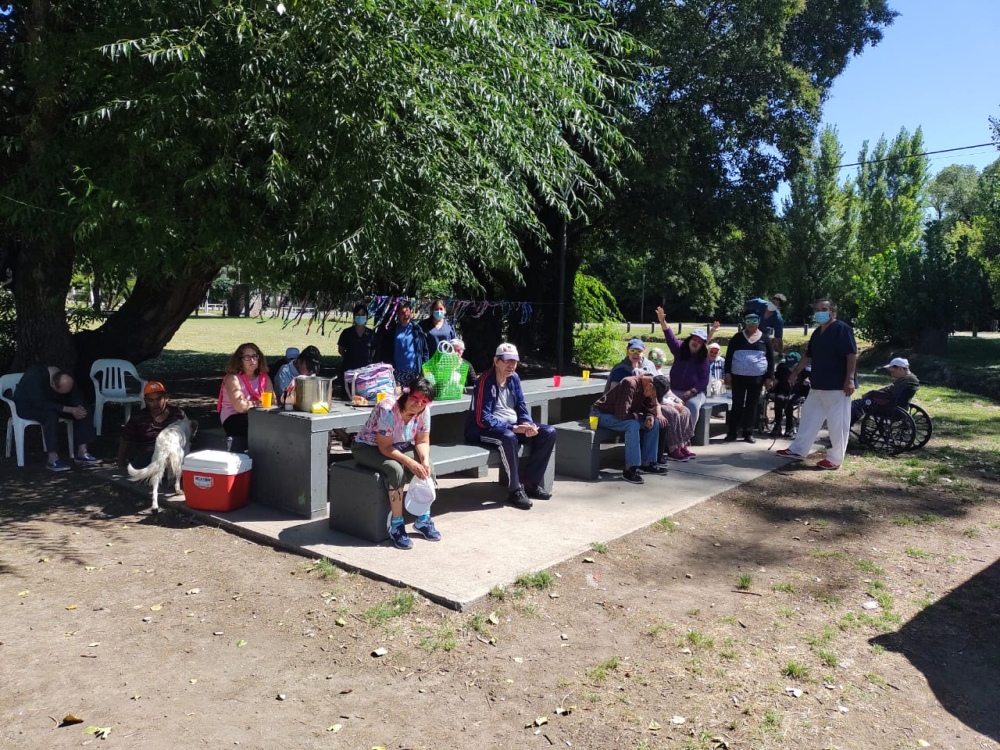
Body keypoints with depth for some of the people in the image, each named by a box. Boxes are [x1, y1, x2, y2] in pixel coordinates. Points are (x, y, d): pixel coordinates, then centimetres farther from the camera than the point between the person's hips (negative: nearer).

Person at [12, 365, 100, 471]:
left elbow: (76, 396, -10)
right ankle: (52, 460, -35)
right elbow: (41, 404, -40)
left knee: (84, 410, -14)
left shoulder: (65, 379, -14)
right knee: (51, 414, -38)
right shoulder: (35, 377, -34)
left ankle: (81, 452, -14)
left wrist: (79, 408, -33)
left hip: (50, 404, 6)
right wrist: (69, 409, -43)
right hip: (28, 406, -6)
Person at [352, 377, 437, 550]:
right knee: (396, 469, -34)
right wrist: (410, 463, -36)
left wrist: (424, 460, -25)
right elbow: (385, 447, -30)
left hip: (399, 446, 6)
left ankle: (423, 520, -4)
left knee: (427, 466, -18)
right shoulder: (387, 409, -32)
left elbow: (422, 442, -5)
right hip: (367, 447, -6)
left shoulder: (424, 411, -14)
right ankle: (397, 526, -22)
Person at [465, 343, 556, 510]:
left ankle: (530, 482, -5)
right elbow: (482, 419, -22)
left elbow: (521, 406, 10)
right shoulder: (486, 381, -18)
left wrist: (528, 424, -13)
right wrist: (513, 428, -27)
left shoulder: (514, 378, 4)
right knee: (509, 438, -40)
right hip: (487, 429, -8)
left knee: (548, 433, -9)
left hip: (514, 425, 8)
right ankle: (515, 490, -25)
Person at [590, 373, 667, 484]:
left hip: (623, 414, 9)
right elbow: (622, 414, -35)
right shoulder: (630, 384, -31)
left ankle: (647, 463, 5)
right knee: (633, 425, -33)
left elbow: (651, 406, 8)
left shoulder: (647, 387, -4)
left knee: (654, 423, -1)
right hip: (601, 414, -9)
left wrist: (650, 416, -14)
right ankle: (630, 469, -29)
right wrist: (638, 416, -18)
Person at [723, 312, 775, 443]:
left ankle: (748, 433, 13)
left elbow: (771, 359, 6)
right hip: (738, 377, -1)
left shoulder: (765, 338, 5)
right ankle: (731, 432, 8)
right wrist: (727, 373, -5)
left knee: (752, 406, 6)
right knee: (737, 404, 3)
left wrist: (769, 377, 0)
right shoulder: (738, 337, 3)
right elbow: (729, 355, 3)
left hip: (757, 378, 1)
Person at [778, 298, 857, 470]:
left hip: (837, 386, -9)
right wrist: (795, 372, 26)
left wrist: (850, 379, -22)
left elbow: (852, 354, -16)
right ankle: (797, 450, 24)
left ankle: (835, 459, 7)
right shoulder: (817, 333, 15)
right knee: (809, 418, 15)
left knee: (837, 423, -1)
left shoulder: (842, 329, -10)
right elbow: (808, 356, 25)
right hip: (818, 385, 9)